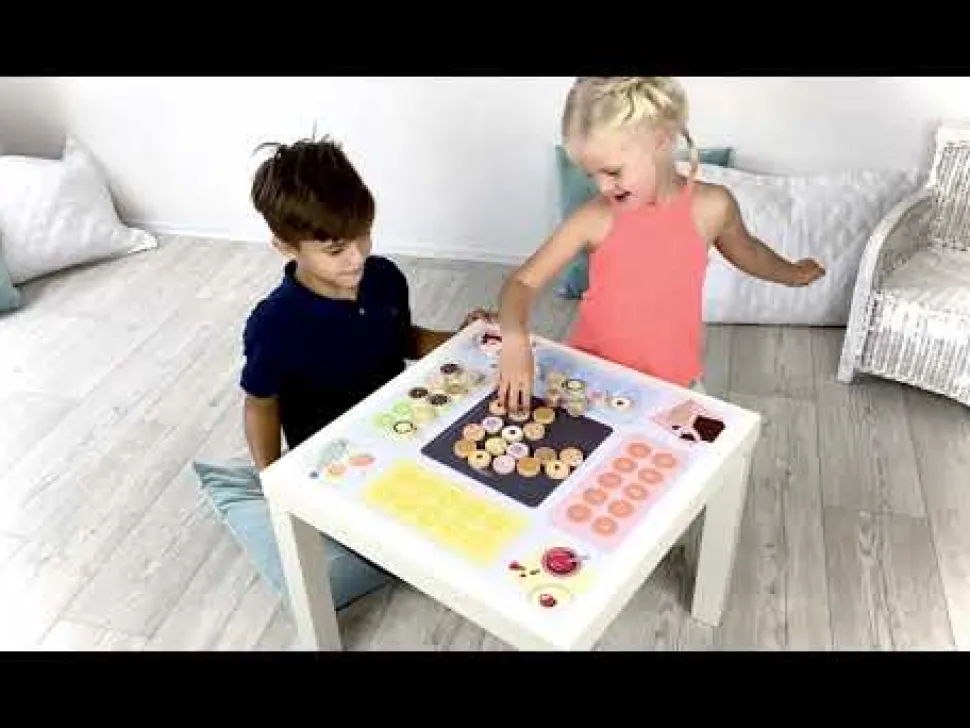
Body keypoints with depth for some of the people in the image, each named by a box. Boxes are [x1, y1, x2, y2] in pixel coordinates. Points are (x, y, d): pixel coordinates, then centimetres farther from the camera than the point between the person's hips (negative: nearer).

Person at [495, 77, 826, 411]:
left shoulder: (712, 206, -9)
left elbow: (745, 250, 14)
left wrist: (792, 273, 33)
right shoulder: (594, 219, -14)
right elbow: (522, 282, -13)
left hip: (673, 380, 1)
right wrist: (515, 340, -33)